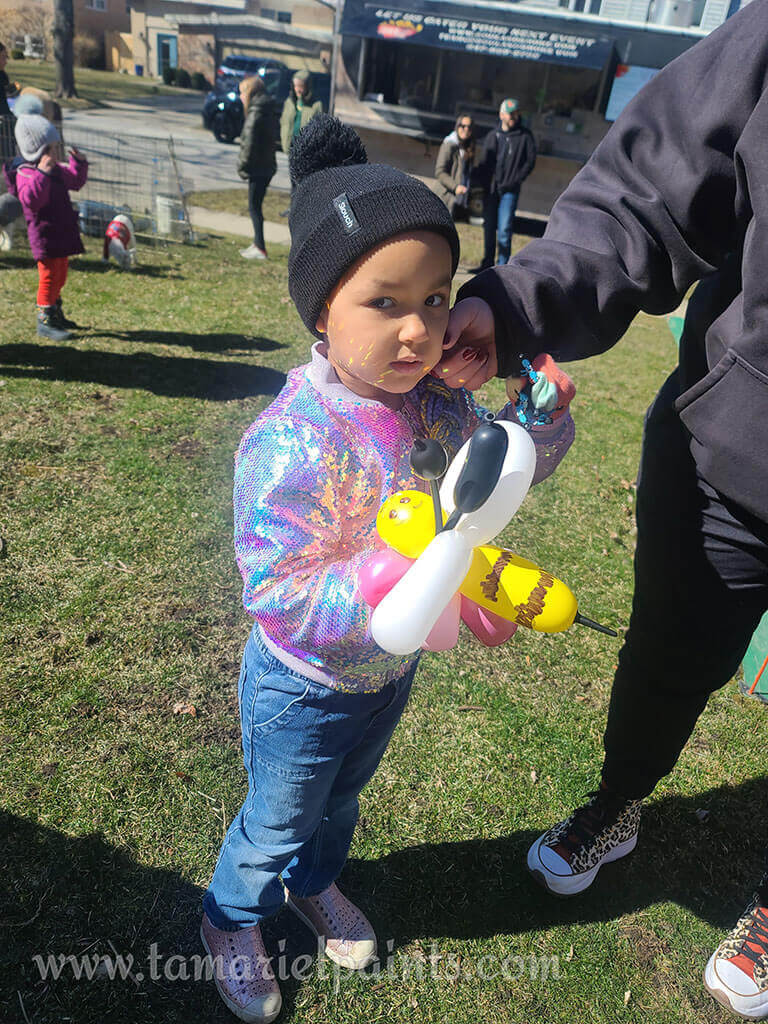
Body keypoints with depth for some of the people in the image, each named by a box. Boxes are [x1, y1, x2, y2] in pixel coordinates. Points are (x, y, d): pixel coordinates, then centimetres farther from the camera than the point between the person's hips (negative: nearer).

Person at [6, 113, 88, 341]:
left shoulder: (56, 170, 11)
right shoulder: (26, 174, -17)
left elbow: (75, 181, 29)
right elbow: (31, 200, -34)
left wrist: (79, 163, 13)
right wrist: (41, 174, -39)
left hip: (62, 234, 9)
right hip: (45, 236, -9)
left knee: (60, 275, 18)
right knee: (49, 276, -7)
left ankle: (56, 315, 33)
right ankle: (45, 322, -1)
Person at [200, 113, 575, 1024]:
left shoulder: (429, 402, -14)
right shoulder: (290, 444, -35)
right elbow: (275, 591, -34)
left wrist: (543, 415, -20)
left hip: (390, 672, 6)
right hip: (304, 691, -6)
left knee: (341, 801, 33)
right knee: (279, 822, 22)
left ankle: (316, 884, 66)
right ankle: (232, 920, 56)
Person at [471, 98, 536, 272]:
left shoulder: (525, 136, 1)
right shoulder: (492, 135, 11)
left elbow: (530, 162, -1)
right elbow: (484, 162, 14)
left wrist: (514, 182, -11)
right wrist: (480, 183, 0)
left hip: (510, 190, -4)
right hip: (490, 188, 4)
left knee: (504, 229, -10)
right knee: (489, 227, 8)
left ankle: (502, 266, -6)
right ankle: (488, 263, 17)